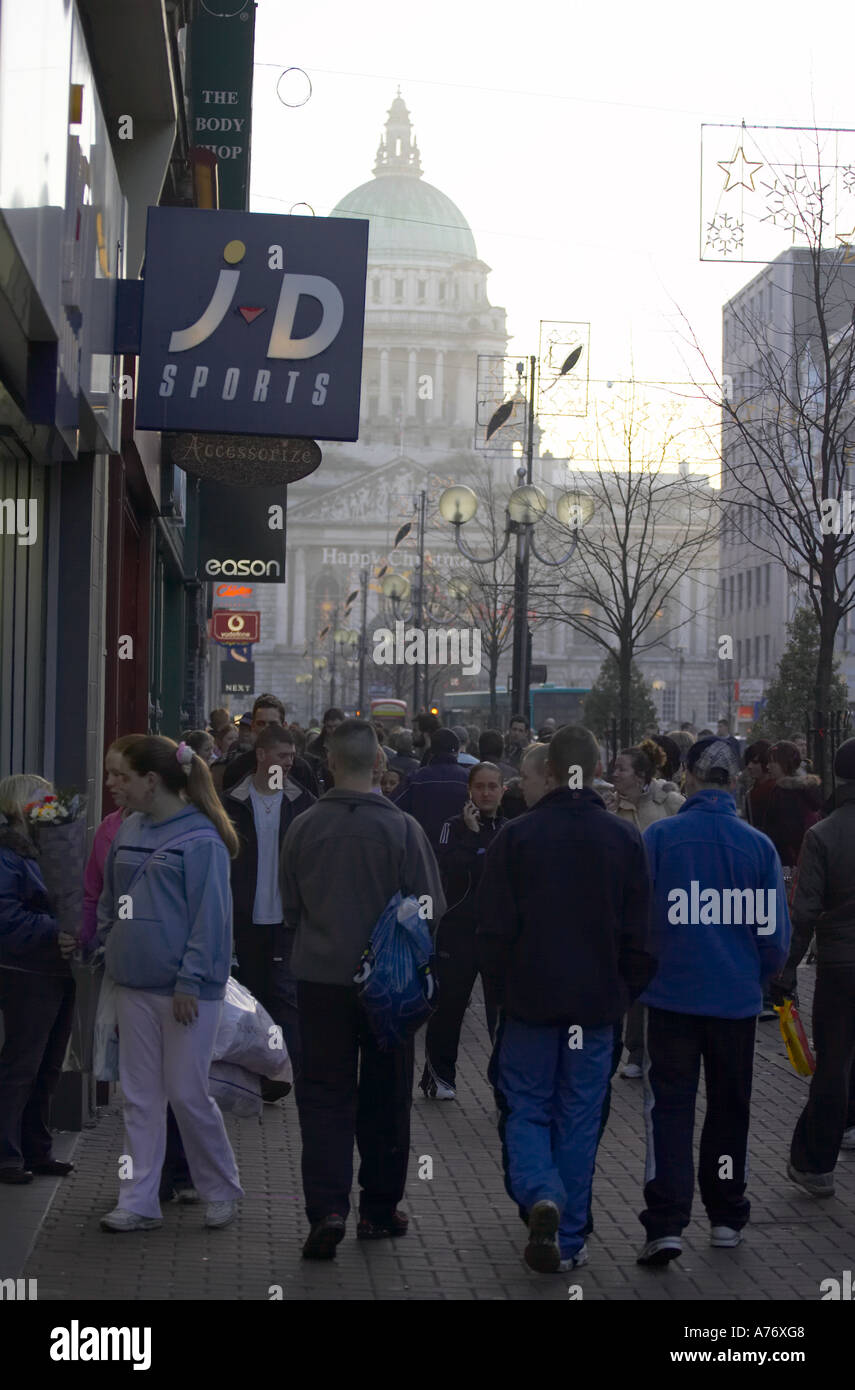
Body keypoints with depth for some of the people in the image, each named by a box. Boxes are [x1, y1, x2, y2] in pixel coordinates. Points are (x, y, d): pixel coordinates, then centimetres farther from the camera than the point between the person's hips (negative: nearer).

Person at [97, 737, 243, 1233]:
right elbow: (109, 898, 22)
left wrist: (190, 982, -17)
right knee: (140, 1095, 8)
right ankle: (139, 1202, 13)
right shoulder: (129, 831, 10)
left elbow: (210, 916, -14)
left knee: (187, 1094, -1)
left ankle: (222, 1191, 18)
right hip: (135, 986, 7)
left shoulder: (201, 840, -12)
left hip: (187, 991, -7)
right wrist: (110, 947, 11)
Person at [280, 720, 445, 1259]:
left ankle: (328, 1209, -9)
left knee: (324, 1094, 5)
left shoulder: (304, 827, -6)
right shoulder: (402, 829, -11)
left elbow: (290, 908, 6)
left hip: (321, 977, 1)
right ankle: (379, 1208, 23)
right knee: (385, 1096, 13)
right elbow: (431, 909, -6)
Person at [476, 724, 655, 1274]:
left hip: (531, 1000, -1)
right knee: (579, 1119, 10)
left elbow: (493, 929, -4)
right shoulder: (625, 838, -2)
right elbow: (639, 934, 2)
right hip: (598, 1002, 2)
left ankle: (541, 1196, -18)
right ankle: (570, 1240, 13)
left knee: (526, 1110, 9)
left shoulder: (516, 836, -7)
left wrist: (503, 987, 9)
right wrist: (628, 992, 14)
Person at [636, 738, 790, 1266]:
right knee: (729, 1107, 16)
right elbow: (777, 934, 0)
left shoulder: (658, 837, -9)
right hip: (737, 999, 2)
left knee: (670, 1108, 3)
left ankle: (667, 1224, -7)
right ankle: (726, 1217, 26)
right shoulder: (758, 845, -4)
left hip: (672, 993, -1)